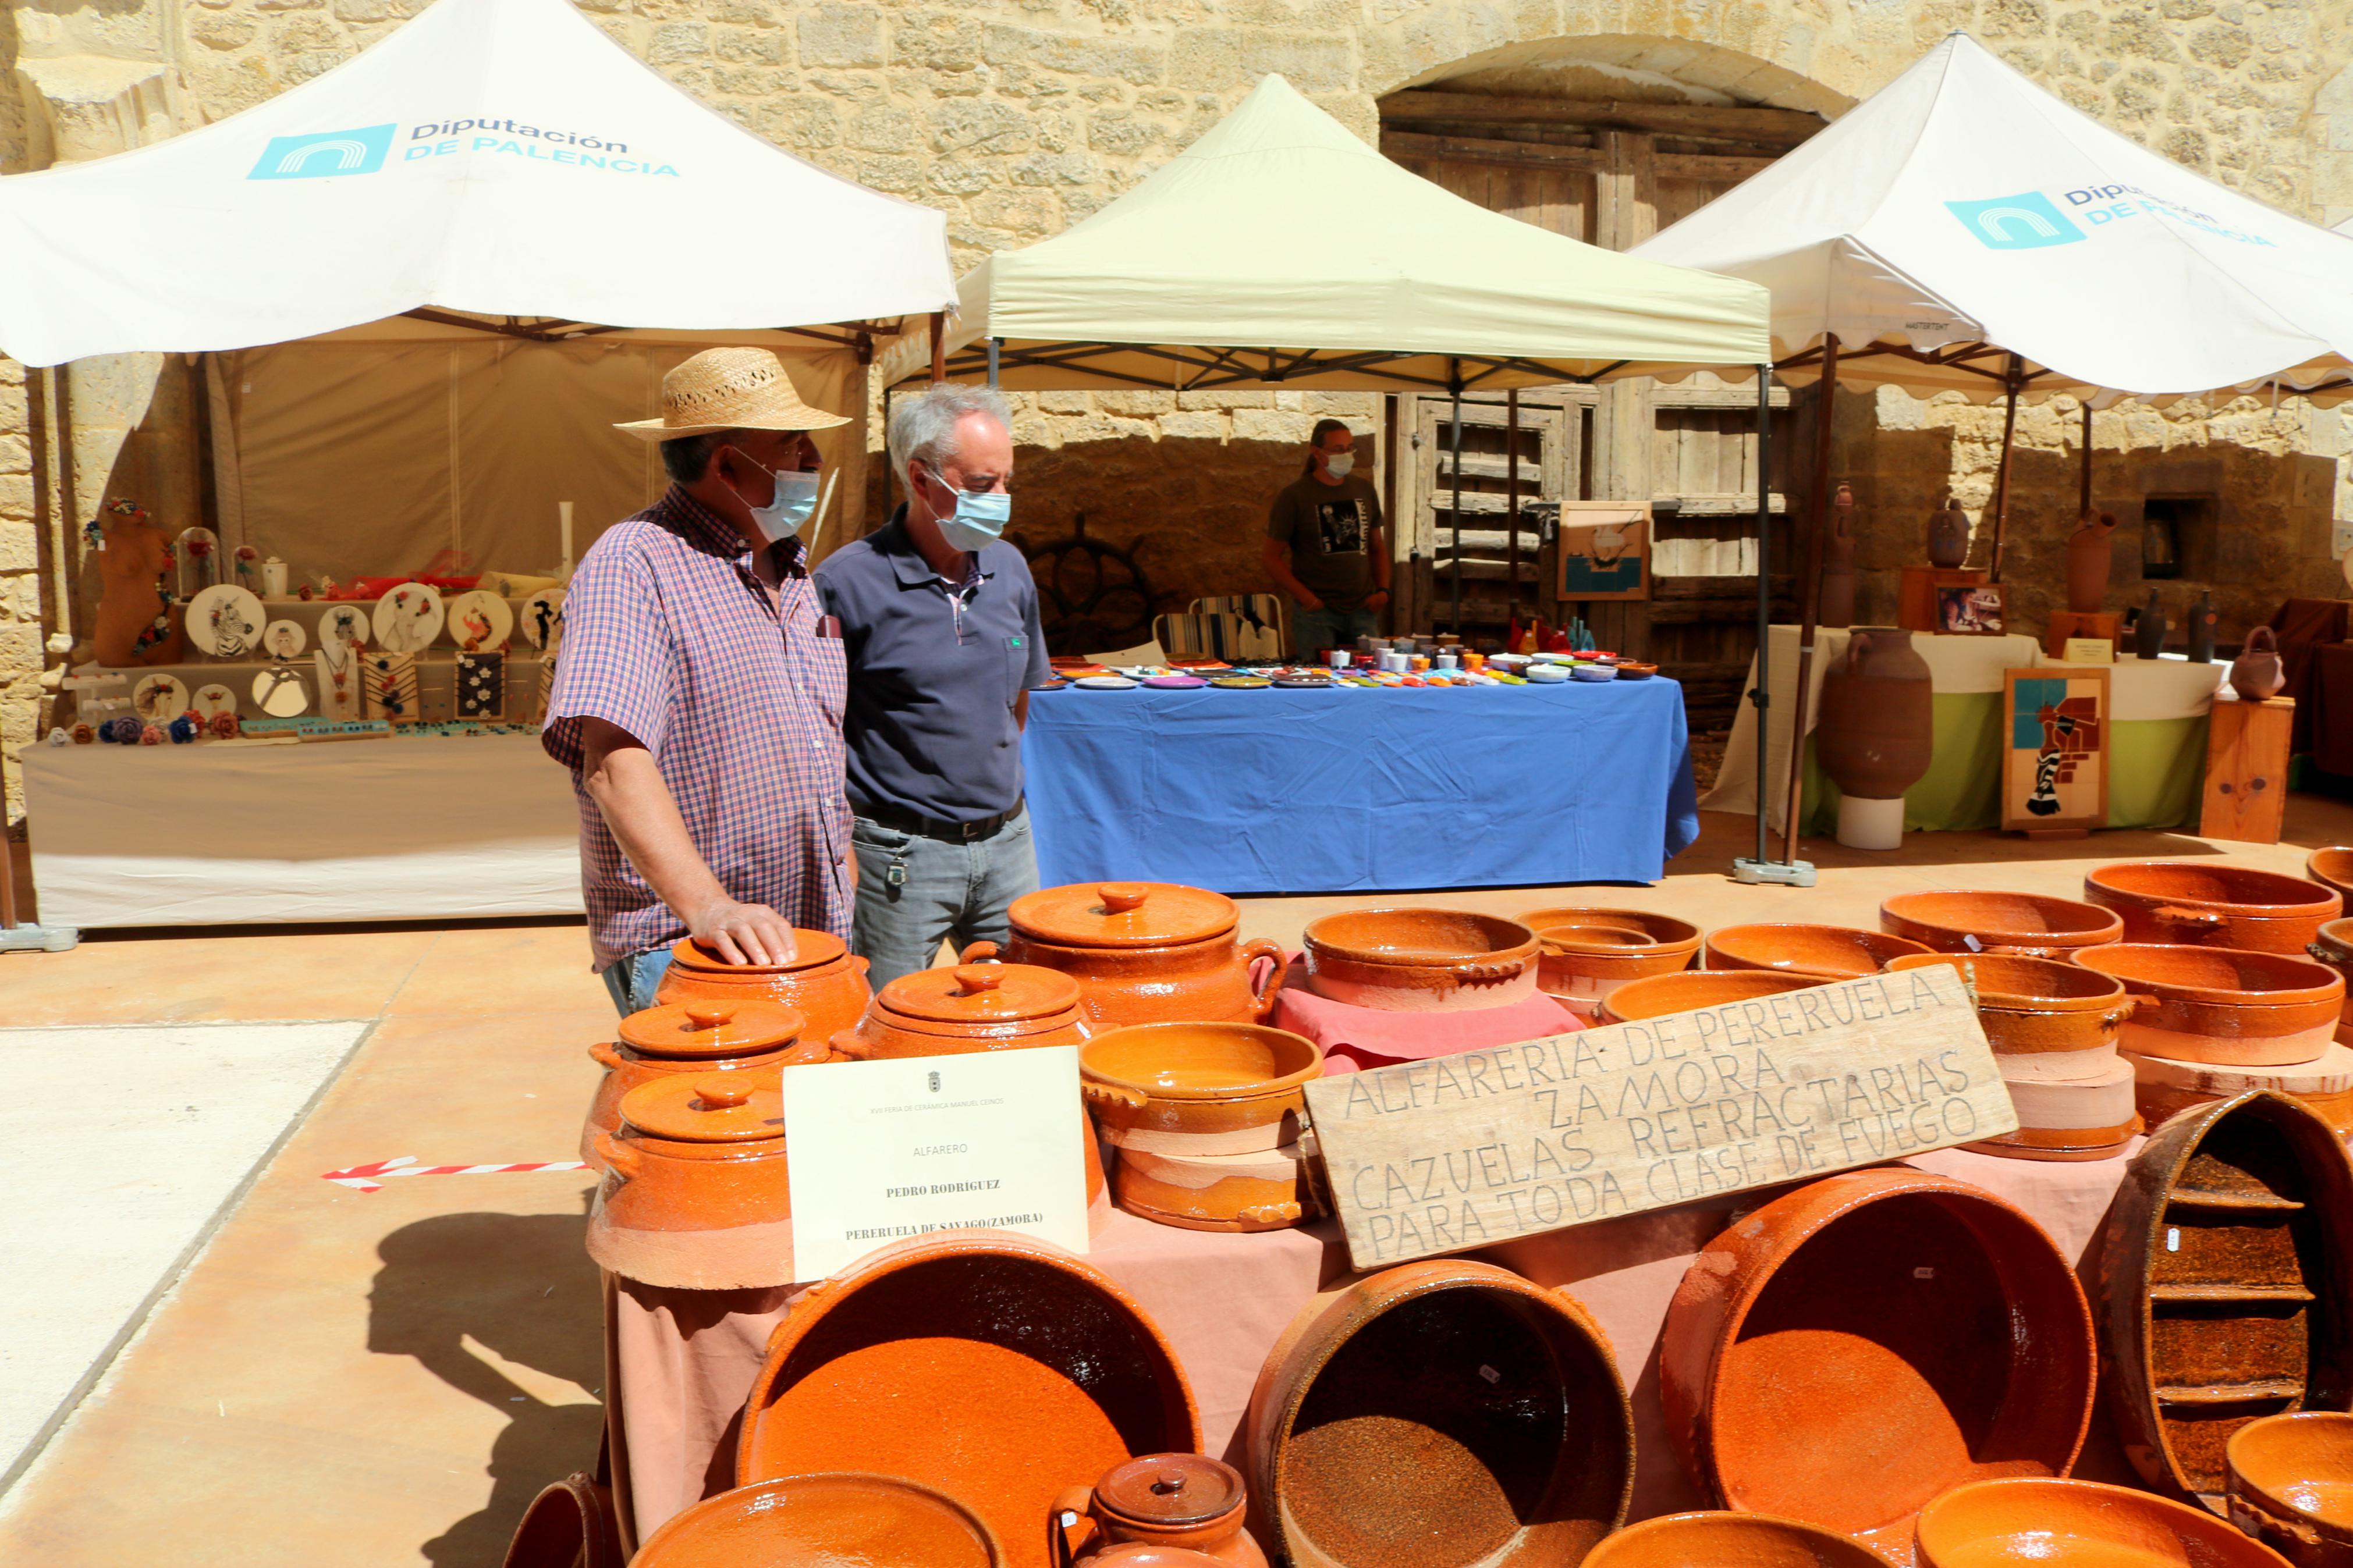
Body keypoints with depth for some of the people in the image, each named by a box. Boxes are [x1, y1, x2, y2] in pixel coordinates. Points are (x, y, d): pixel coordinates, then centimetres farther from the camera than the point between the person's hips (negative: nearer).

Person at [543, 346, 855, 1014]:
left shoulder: (793, 571, 15)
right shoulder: (632, 565, -11)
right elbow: (614, 761, -24)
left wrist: (848, 914, 17)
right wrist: (707, 905, -35)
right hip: (680, 946, -7)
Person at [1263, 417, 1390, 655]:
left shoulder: (1365, 492, 12)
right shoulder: (1294, 496, -2)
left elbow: (1377, 547, 22)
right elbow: (1273, 559, -4)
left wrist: (1383, 590, 5)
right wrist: (1307, 597, -14)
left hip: (1363, 611, 4)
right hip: (1317, 611, -4)